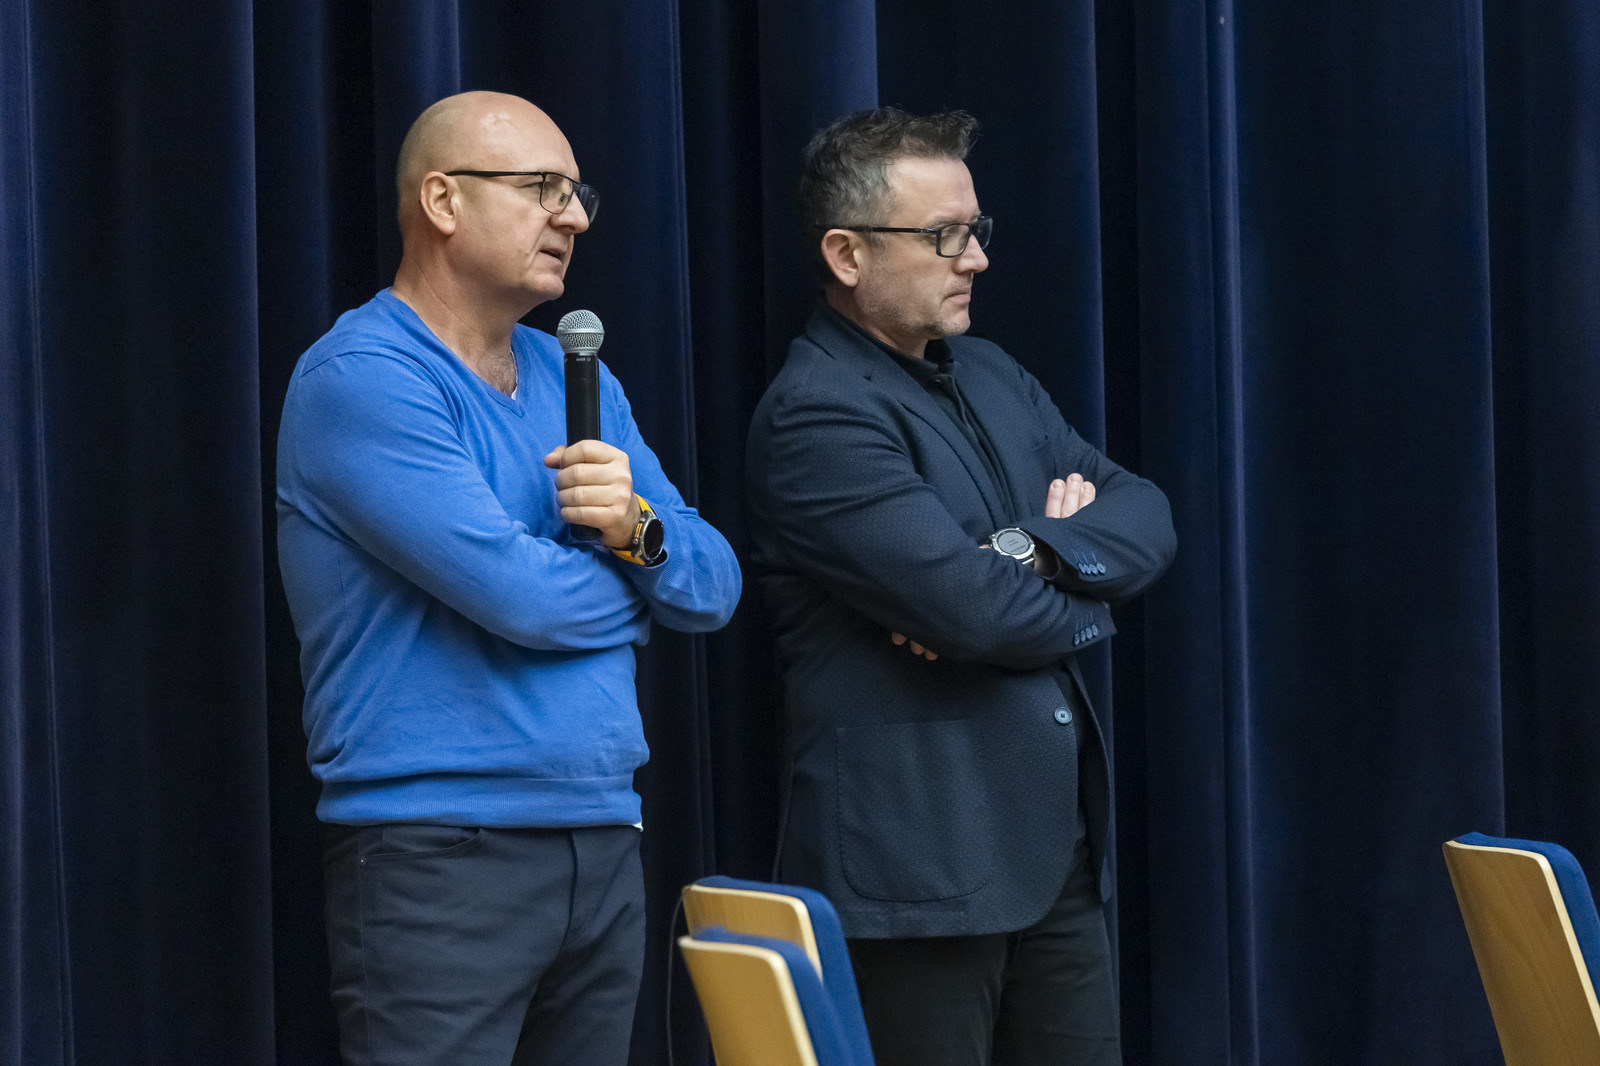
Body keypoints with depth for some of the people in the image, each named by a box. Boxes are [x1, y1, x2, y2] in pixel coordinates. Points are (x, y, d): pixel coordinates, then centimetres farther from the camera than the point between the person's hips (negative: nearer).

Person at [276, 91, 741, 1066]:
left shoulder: (578, 382, 15)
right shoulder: (362, 378, -11)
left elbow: (715, 586, 12)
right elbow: (519, 595, -19)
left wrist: (637, 528, -10)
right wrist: (632, 583, 2)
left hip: (604, 846, 7)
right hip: (439, 863, -7)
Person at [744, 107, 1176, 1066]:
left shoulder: (993, 377, 16)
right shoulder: (815, 418, -12)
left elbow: (1147, 518, 8)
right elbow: (976, 610, -20)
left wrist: (1034, 554, -12)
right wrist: (1089, 599, 0)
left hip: (1056, 843, 8)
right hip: (917, 865, -8)